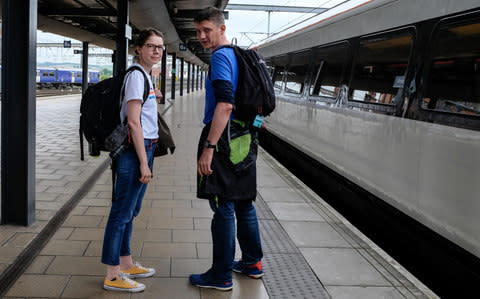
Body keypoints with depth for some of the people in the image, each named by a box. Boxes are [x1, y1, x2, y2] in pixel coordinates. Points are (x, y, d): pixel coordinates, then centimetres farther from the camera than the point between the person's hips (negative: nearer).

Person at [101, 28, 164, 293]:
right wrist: (143, 162, -20)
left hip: (144, 149, 10)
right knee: (122, 212, -3)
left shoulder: (144, 75, 17)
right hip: (135, 151, -10)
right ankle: (113, 276, 4)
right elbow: (133, 122, -19)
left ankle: (126, 265, 28)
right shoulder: (136, 75, -13)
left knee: (130, 211, 17)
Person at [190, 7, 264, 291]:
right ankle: (253, 262, 29)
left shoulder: (221, 56, -13)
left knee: (224, 208, -3)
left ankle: (222, 275, 6)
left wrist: (209, 147, -25)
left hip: (224, 139, -10)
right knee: (244, 203, 17)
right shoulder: (239, 55, 17)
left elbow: (224, 105, -24)